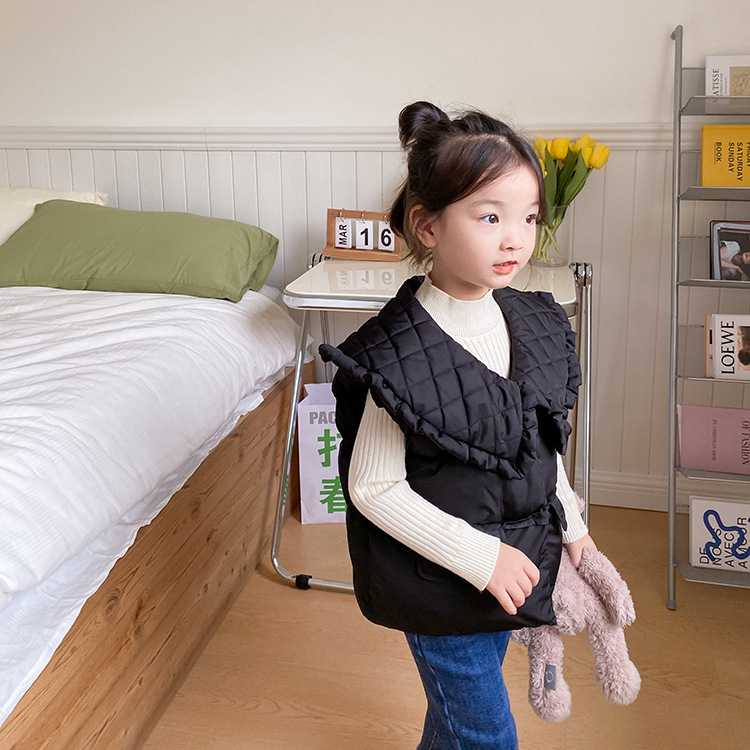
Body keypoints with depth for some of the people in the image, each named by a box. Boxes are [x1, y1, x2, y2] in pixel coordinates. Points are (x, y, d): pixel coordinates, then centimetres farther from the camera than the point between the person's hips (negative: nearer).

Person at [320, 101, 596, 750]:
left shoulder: (533, 321, -4)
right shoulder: (401, 355, -26)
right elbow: (373, 488, -20)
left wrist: (570, 523, 10)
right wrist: (479, 556, -21)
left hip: (515, 559, 6)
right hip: (440, 576, -6)